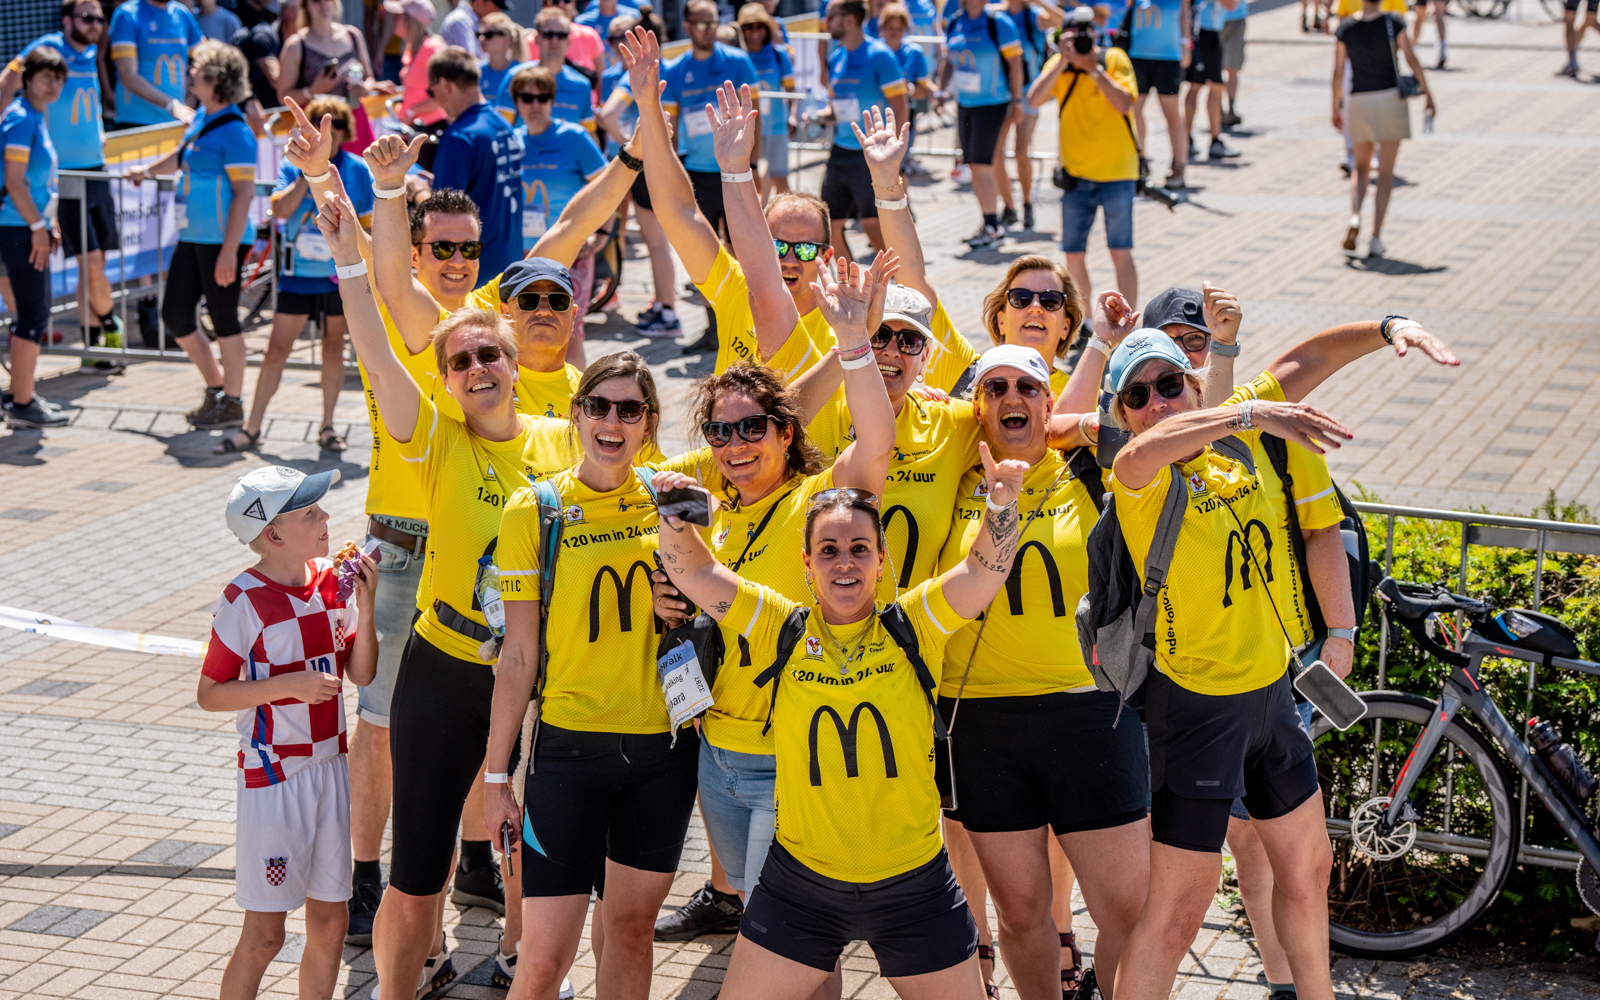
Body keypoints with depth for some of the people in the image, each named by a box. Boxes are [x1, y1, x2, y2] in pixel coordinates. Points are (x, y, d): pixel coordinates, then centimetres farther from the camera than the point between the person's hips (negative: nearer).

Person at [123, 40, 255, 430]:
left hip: (221, 241, -9)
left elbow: (244, 193, -19)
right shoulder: (200, 119, 11)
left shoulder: (235, 131, -16)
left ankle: (233, 403, 13)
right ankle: (216, 387, 25)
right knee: (175, 315, 11)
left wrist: (230, 251, -23)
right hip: (192, 238, 9)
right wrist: (149, 170, 48)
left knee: (224, 321, 1)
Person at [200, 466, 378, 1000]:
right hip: (273, 775, -6)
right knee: (264, 934, 0)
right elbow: (209, 694, -12)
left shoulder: (332, 579, 1)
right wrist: (288, 684, -22)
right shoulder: (245, 600, -16)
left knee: (329, 922, 13)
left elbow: (361, 674, 6)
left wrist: (364, 606, -9)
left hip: (330, 768, 6)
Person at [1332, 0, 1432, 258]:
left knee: (1361, 169, 18)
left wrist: (1335, 108, 9)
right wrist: (1428, 94, 0)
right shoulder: (1393, 23, -7)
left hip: (1359, 103, 1)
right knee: (1386, 174, 6)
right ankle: (1376, 240, 0)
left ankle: (1355, 218, -10)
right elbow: (1412, 58, -9)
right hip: (1391, 100, -1)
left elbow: (1338, 72, -2)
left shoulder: (1345, 28, -3)